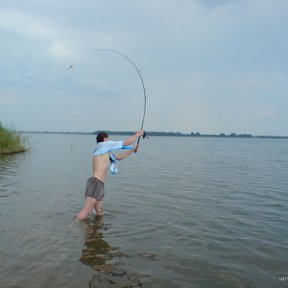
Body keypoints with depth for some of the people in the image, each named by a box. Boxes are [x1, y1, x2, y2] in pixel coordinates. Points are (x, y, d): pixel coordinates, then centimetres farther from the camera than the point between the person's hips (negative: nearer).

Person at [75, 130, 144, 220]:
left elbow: (120, 156, 39)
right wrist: (138, 134, 12)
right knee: (87, 210, -15)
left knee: (99, 212, 9)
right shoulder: (104, 145, -1)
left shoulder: (107, 152, 25)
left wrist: (133, 149, 36)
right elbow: (126, 143, 0)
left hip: (99, 185, 10)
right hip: (95, 183, -10)